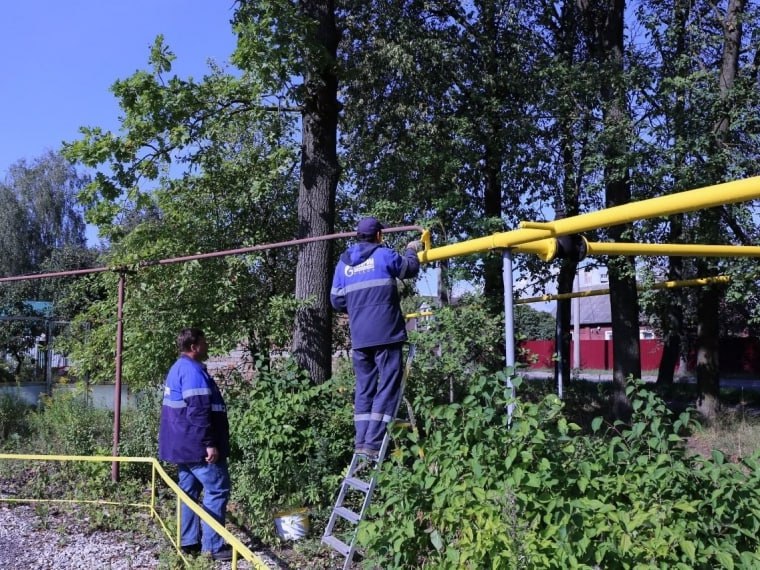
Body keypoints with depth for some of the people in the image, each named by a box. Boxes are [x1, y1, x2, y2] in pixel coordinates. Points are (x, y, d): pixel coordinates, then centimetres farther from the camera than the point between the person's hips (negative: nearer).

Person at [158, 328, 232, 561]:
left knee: (189, 491, 13)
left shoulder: (178, 368, 16)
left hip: (183, 444, 11)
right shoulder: (193, 370, -17)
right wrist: (209, 443, -23)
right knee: (217, 490, -5)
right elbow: (198, 411, -24)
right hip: (196, 445, -10)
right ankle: (213, 545, -4)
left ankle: (189, 542, 17)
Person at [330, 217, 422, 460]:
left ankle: (361, 440, 8)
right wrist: (412, 251, 33)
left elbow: (337, 301, 12)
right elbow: (410, 269, 13)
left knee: (364, 388, 12)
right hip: (385, 334, -5)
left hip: (359, 337, 5)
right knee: (388, 387, -3)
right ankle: (372, 443, -10)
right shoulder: (384, 255, -2)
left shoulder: (343, 263, 11)